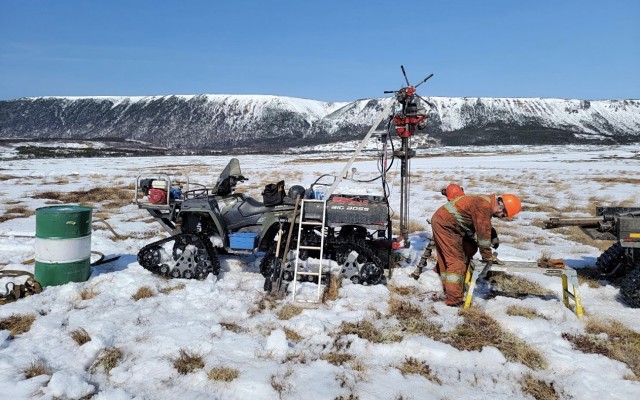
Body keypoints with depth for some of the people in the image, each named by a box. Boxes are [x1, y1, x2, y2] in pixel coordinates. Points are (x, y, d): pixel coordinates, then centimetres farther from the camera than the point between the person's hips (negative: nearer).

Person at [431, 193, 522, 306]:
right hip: (445, 224, -11)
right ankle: (454, 300, -7)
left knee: (446, 259, 17)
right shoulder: (484, 206, -21)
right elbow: (483, 233, -16)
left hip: (441, 221, 11)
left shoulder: (487, 205, 11)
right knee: (456, 261, -9)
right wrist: (488, 257, -6)